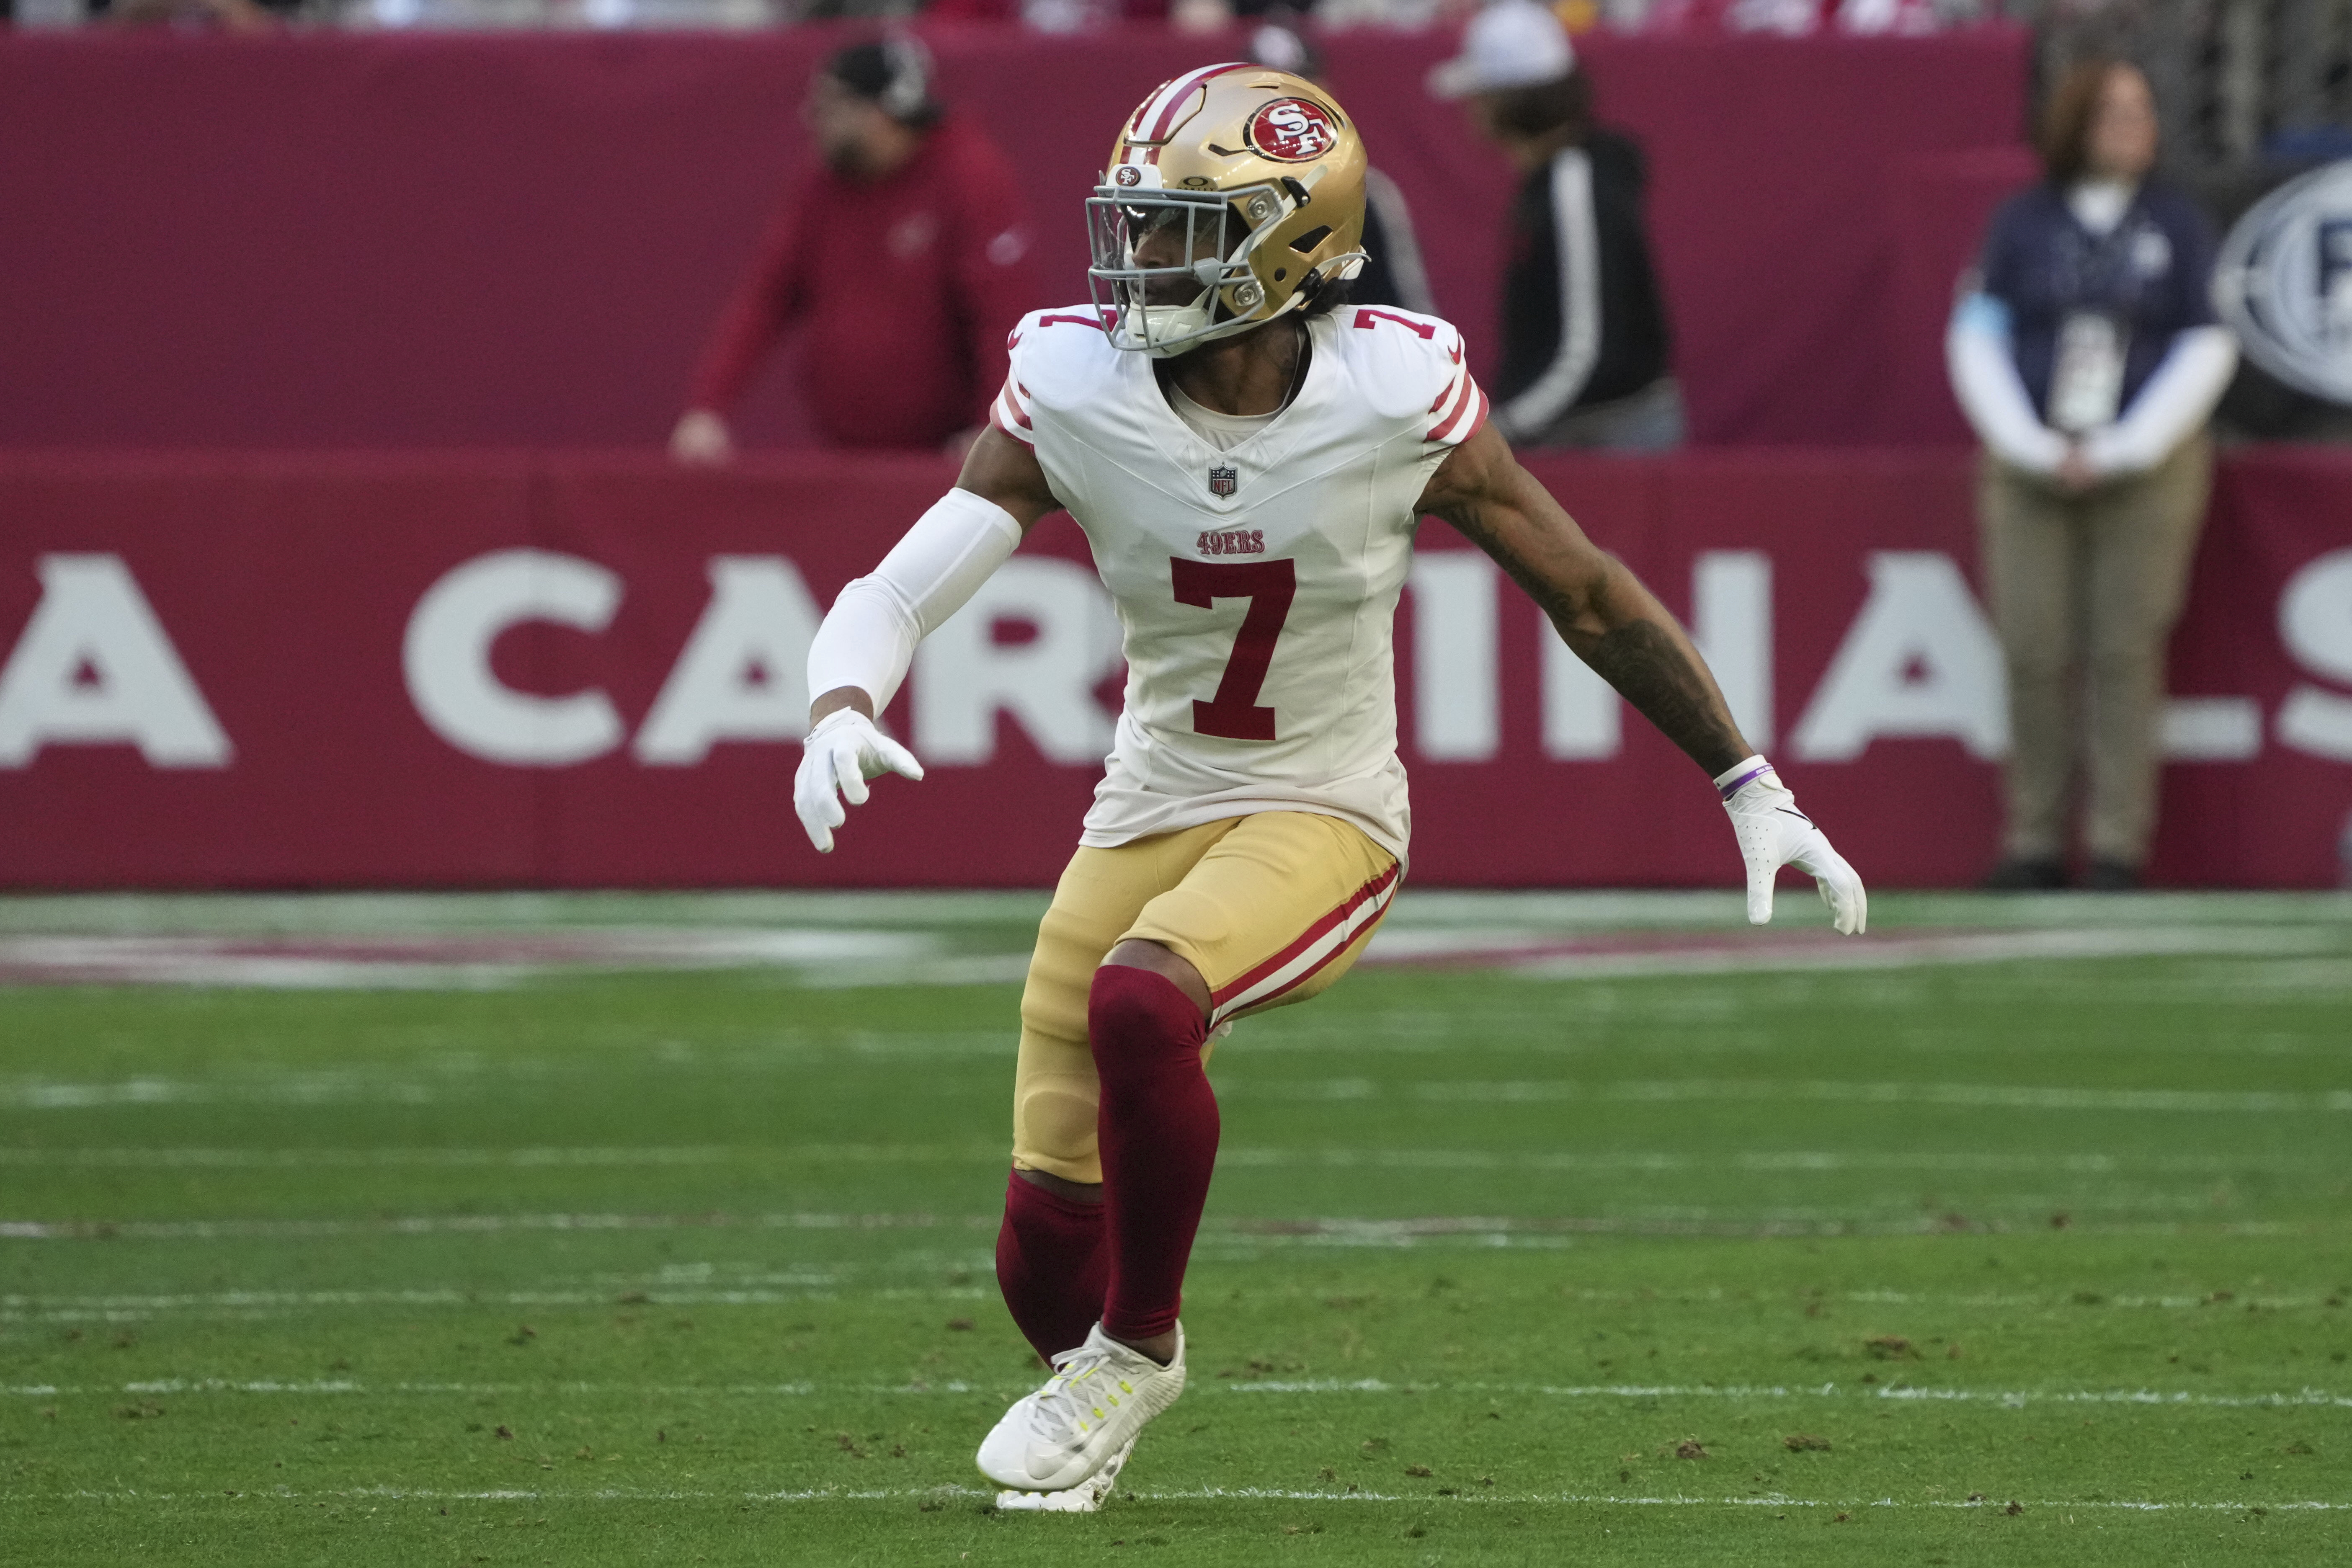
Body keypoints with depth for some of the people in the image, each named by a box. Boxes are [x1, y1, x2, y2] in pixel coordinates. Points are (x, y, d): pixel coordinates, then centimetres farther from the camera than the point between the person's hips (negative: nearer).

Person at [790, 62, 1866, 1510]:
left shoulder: (1395, 394, -16)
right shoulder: (1075, 393, -12)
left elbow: (1589, 596, -4)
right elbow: (898, 593, -15)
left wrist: (1757, 794, 0)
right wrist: (843, 708, -39)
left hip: (1323, 821, -3)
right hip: (1149, 818, 3)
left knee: (1140, 1001, -34)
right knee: (1045, 1254, 0)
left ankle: (1135, 1349, -9)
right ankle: (1093, 1361, 39)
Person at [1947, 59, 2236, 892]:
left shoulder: (2178, 223, 5)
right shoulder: (2023, 221, 7)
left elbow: (2206, 348, 2)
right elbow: (1977, 341, 6)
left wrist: (2121, 450, -6)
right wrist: (2035, 448, -6)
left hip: (2145, 469, -1)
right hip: (2029, 470, 1)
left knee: (2127, 652, -6)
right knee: (2034, 656, -4)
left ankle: (2118, 845, -3)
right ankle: (2033, 844, 1)